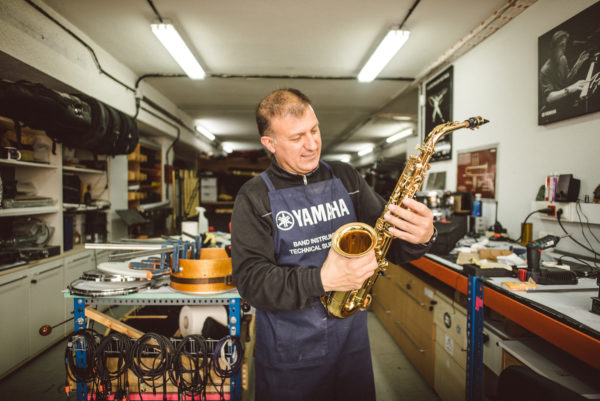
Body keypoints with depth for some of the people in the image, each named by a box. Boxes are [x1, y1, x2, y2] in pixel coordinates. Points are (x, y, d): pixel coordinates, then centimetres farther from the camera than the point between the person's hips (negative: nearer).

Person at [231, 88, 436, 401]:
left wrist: (421, 237, -21)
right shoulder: (254, 198, -10)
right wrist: (321, 280, -29)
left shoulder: (346, 179, 1)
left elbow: (386, 239, 1)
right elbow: (250, 279, -17)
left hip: (352, 339, 4)